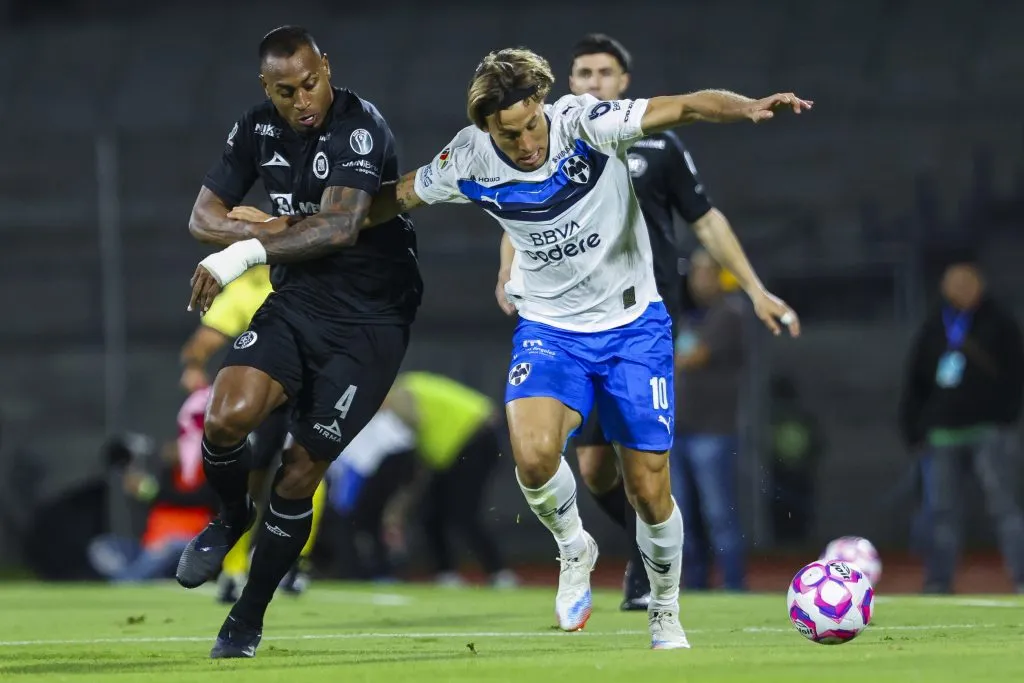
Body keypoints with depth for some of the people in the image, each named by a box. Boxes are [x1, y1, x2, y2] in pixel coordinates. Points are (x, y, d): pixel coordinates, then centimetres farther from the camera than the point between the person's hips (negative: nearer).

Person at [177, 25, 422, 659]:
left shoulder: (361, 127, -19)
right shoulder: (258, 129, 1)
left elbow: (341, 227, -31)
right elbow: (204, 217, 5)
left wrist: (249, 249, -29)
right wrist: (288, 232, -10)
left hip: (369, 321, -4)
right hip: (296, 302, 5)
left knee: (299, 475, -3)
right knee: (227, 419, -22)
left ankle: (248, 620, 16)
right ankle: (232, 517, 13)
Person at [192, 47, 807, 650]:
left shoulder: (586, 124, -22)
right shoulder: (469, 161, -14)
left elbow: (687, 107, -33)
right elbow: (384, 204, -2)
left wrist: (748, 108, -56)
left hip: (634, 325, -1)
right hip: (550, 327, 1)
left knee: (649, 492, 0)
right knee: (533, 454, -28)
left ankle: (666, 616, 29)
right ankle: (574, 548, 5)